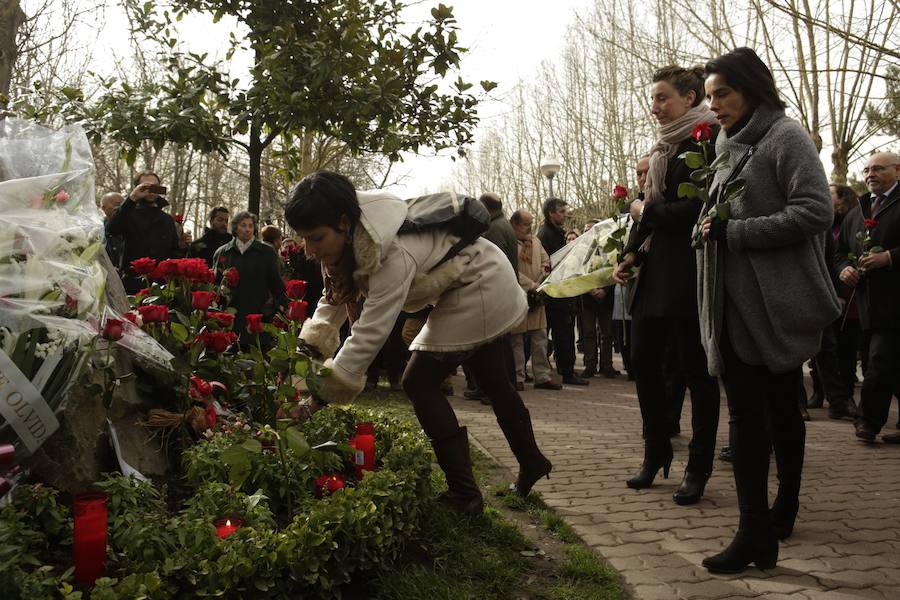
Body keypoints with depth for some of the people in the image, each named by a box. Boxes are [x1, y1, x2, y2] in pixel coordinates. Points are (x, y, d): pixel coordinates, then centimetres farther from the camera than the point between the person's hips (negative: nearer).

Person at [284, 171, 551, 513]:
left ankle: (464, 493, -6)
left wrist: (318, 400, -35)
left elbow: (370, 333, -38)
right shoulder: (346, 238, -12)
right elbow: (334, 300, -6)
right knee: (492, 381, 21)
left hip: (480, 288, -9)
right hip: (472, 288, 9)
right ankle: (532, 462, 38)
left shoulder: (393, 253, -38)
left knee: (419, 382, -11)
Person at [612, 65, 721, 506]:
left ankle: (699, 468, 14)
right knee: (644, 361, 9)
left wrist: (647, 212, -6)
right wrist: (630, 255, 4)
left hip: (689, 271, -8)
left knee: (695, 369, 1)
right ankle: (656, 454, 25)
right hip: (656, 272, 8)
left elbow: (698, 208, -18)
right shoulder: (663, 148, 17)